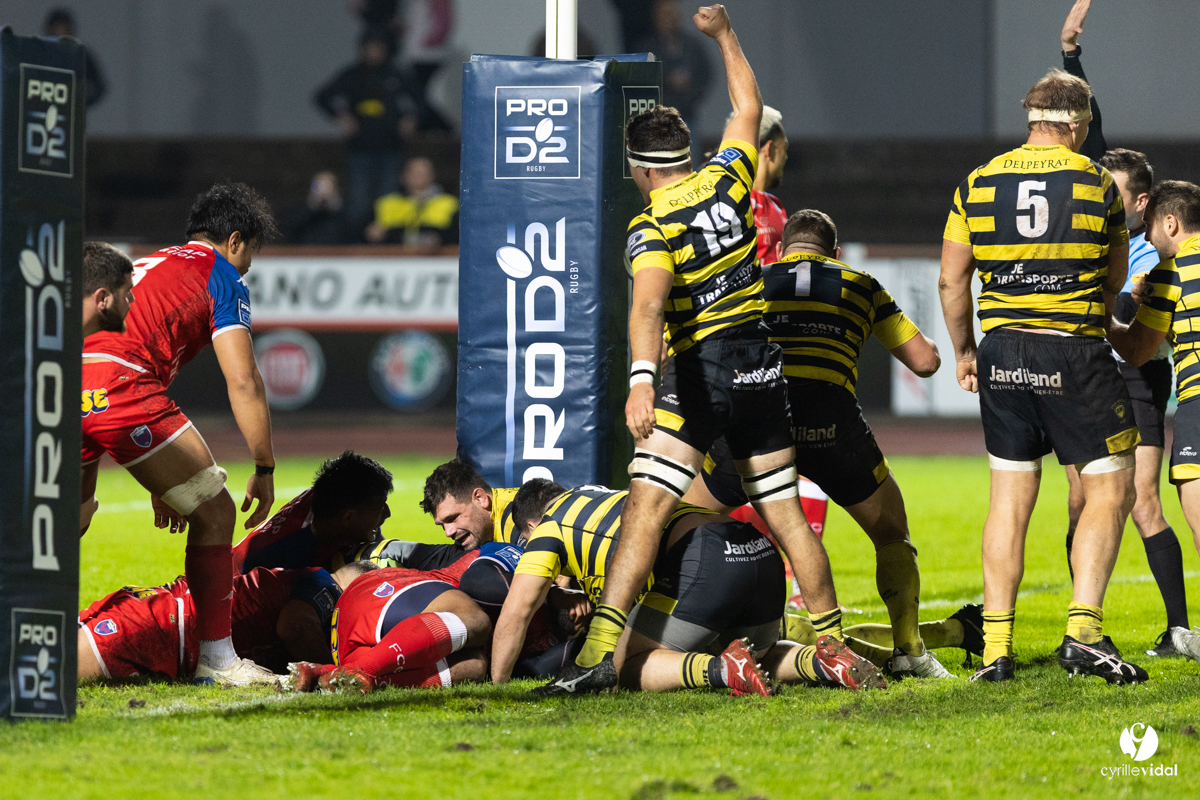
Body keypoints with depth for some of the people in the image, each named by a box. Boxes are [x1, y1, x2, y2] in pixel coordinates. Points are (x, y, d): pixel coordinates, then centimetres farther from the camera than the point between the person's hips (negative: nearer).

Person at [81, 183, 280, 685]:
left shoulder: (147, 267, 37)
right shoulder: (222, 277, 13)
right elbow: (242, 382, 4)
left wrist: (162, 478, 44)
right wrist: (264, 470, 11)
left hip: (57, 380, 8)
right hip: (116, 384, -8)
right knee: (215, 511, 2)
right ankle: (216, 658, 0)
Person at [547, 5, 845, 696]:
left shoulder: (654, 227, -11)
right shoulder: (727, 181, 3)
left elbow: (649, 306, -29)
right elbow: (750, 106, 22)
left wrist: (643, 378, -41)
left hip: (697, 376, -6)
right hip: (762, 365, 6)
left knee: (647, 510, -11)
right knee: (786, 514, 16)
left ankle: (602, 650, -22)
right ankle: (834, 642, 21)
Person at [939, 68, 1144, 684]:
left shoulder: (977, 185, 5)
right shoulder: (1097, 183, -2)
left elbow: (951, 281, 8)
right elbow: (1115, 277, 11)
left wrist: (962, 351, 21)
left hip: (1001, 353, 4)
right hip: (1075, 351, -4)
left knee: (1010, 495, 10)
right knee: (1109, 489, 4)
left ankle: (996, 646, 7)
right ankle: (1083, 629, -9)